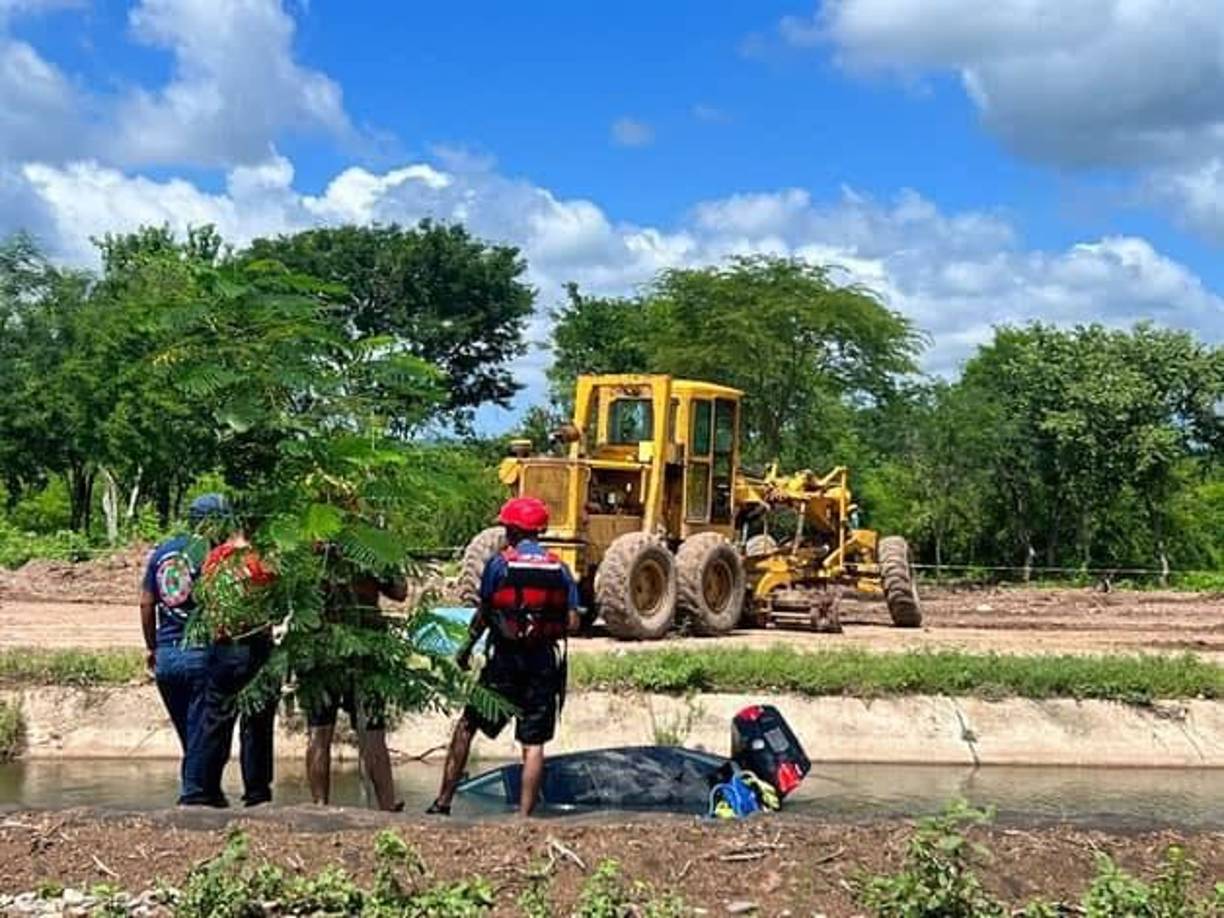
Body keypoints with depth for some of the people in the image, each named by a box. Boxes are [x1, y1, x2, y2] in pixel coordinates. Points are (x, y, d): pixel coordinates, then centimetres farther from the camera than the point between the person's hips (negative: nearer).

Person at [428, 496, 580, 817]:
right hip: (544, 665, 2)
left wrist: (467, 647, 12)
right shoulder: (560, 569, 3)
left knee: (466, 727, 12)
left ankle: (444, 803, 12)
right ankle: (524, 815, 3)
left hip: (505, 660, -2)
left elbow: (483, 614, -3)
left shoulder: (500, 564, -4)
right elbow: (572, 623, 0)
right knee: (533, 744, 6)